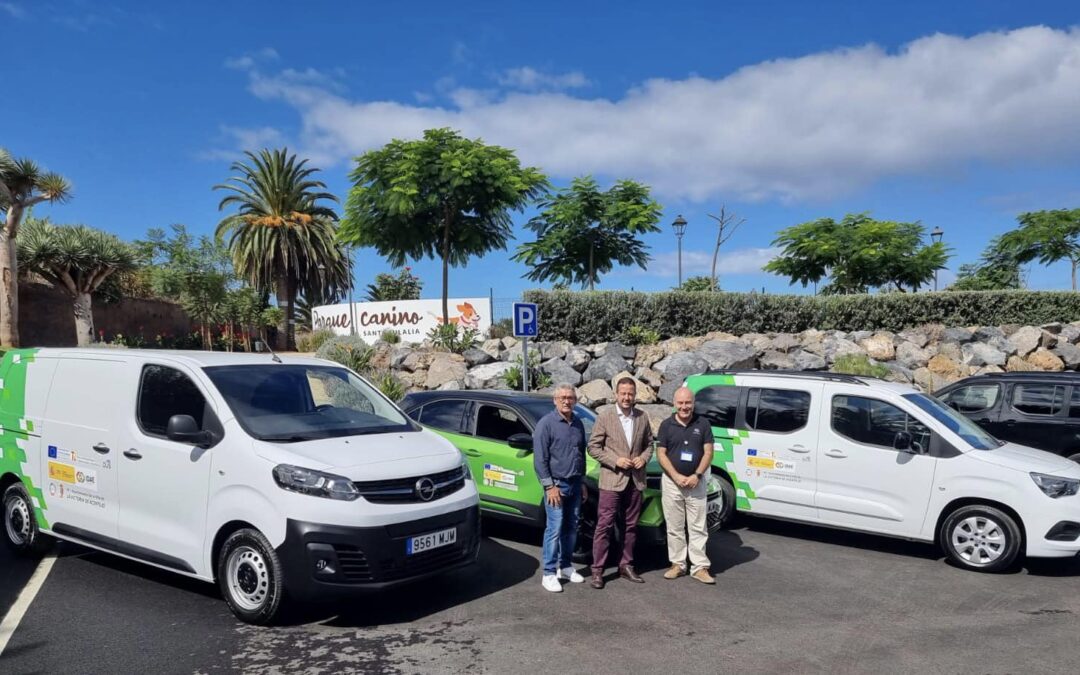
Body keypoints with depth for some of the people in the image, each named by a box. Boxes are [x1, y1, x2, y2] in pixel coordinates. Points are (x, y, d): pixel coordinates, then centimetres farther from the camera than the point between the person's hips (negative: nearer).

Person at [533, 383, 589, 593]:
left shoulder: (578, 424, 10)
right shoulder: (546, 423, -10)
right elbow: (540, 458, -12)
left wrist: (582, 482, 15)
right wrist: (549, 486, -15)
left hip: (575, 484, 6)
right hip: (556, 484, -6)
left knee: (571, 528, 12)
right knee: (555, 529, -6)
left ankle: (566, 567, 24)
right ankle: (549, 574, 0)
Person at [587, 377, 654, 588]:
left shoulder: (643, 417, 8)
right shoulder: (604, 418, -4)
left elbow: (649, 443, 16)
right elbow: (593, 447, -4)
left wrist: (644, 458, -4)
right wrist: (615, 460, -15)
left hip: (635, 480, 4)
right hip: (611, 480, -4)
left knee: (631, 526, 12)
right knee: (604, 526, -3)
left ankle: (626, 566, 24)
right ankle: (597, 570, 4)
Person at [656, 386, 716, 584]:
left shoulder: (703, 424, 0)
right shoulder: (666, 425, 0)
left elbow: (708, 452, 0)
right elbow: (661, 454, -2)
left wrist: (696, 476, -12)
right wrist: (677, 477, -12)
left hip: (696, 482, 0)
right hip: (671, 481, 0)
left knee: (698, 527, 2)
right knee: (674, 527, 7)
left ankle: (700, 567, 8)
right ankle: (677, 564, 16)